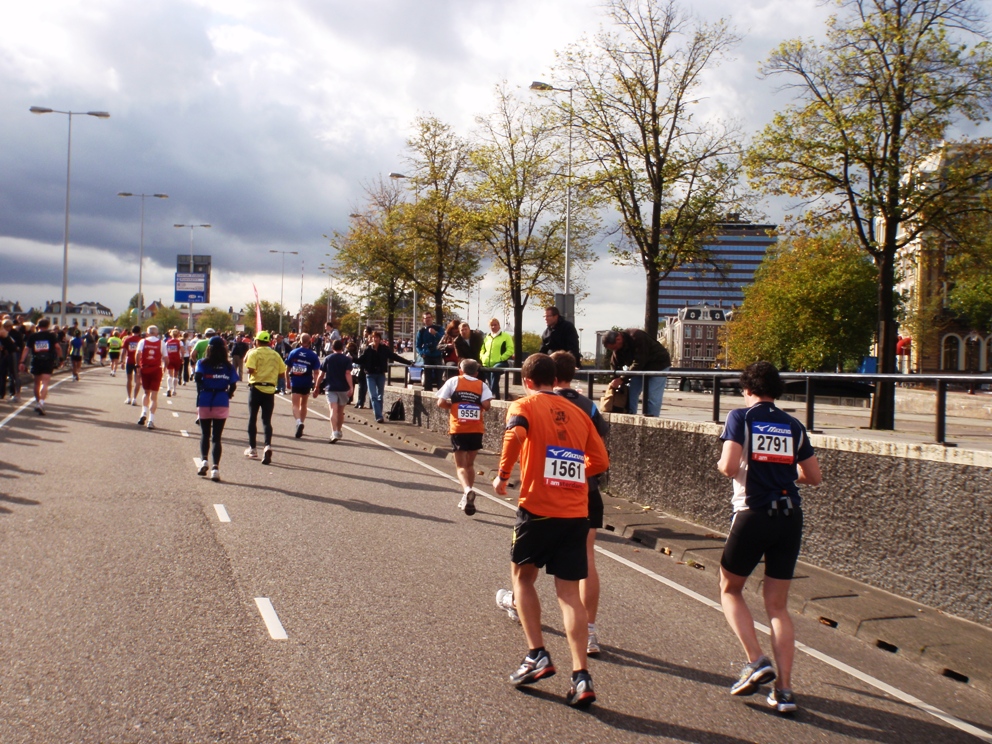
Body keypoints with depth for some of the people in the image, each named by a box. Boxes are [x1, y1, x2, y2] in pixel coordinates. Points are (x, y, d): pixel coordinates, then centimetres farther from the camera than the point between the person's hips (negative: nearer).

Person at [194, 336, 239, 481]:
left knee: (205, 434, 17)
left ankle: (203, 460, -2)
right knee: (216, 436, 4)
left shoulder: (202, 363, 0)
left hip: (205, 401, -1)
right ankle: (215, 467, -6)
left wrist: (200, 391, -2)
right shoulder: (228, 366, 4)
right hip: (222, 403, 1)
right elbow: (233, 386, -4)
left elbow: (197, 378, -17)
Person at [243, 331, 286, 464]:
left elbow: (250, 370, -17)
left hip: (256, 388, -2)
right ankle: (268, 445, -20)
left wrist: (246, 361, 3)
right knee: (267, 420, 3)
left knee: (252, 419, 11)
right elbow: (282, 373, 5)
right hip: (270, 389, 3)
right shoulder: (275, 354, 7)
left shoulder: (254, 353, -5)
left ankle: (252, 449, 16)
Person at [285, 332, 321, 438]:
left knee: (295, 405, -2)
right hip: (307, 383, 1)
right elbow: (315, 373, -6)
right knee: (303, 404, 18)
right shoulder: (313, 356, -4)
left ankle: (299, 422, -27)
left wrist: (287, 381, 16)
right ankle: (301, 424, 27)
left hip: (295, 383, -1)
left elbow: (287, 369, 4)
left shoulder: (293, 353, -1)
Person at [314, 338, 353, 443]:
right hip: (343, 388, 1)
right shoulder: (347, 359, 0)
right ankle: (338, 432, 28)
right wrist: (351, 387, -16)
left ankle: (334, 433, -24)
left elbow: (321, 375, 3)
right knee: (340, 411, 16)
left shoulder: (327, 358, 4)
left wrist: (317, 387, 11)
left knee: (333, 411, -9)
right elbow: (348, 374, -12)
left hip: (330, 387, -1)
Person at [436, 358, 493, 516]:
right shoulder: (482, 385, 6)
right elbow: (486, 405, -10)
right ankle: (467, 499, 24)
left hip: (458, 429, -2)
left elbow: (441, 403, -4)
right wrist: (477, 405, 11)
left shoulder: (453, 381, 4)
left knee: (460, 465, 3)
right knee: (470, 464, 19)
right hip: (476, 429, 2)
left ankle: (467, 490, -25)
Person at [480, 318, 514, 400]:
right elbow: (482, 349, 28)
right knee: (491, 383, 6)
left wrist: (501, 358, -15)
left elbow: (510, 349, -4)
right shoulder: (487, 337, 21)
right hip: (487, 365, 6)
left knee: (494, 371, -37)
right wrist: (482, 357, 7)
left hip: (500, 363, -6)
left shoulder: (506, 336, 5)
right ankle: (496, 398, 17)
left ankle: (493, 393, -40)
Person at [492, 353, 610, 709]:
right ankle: (581, 677, -3)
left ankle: (537, 656, 11)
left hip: (538, 508, -4)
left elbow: (515, 434, -22)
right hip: (577, 512, 4)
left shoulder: (524, 405, 1)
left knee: (523, 575, 19)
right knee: (569, 592, 6)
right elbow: (600, 460, 14)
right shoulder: (577, 412, 14)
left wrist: (502, 475, -10)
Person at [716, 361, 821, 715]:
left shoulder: (741, 417, -3)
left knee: (730, 589, 16)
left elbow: (729, 466, -15)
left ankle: (756, 661, 0)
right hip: (790, 517, 4)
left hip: (753, 514, -4)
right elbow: (813, 476, 11)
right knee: (778, 605, 11)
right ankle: (784, 690, 5)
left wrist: (722, 464, 8)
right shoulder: (794, 426, 10)